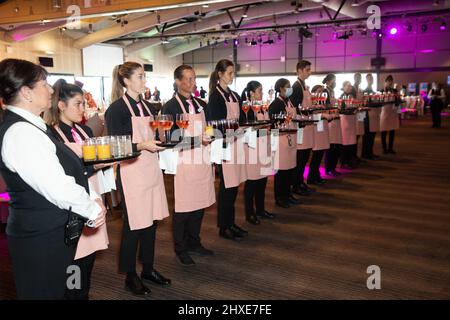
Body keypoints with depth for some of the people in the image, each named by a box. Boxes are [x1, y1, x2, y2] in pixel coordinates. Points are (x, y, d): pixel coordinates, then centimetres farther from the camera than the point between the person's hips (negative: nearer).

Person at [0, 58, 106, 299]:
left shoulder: (29, 127, 9)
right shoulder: (21, 133, -23)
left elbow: (66, 170, 11)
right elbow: (57, 188, -26)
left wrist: (92, 197, -2)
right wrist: (93, 209, -11)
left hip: (53, 233, 9)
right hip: (40, 239, -9)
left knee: (56, 290, 21)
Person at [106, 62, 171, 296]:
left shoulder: (146, 106, 14)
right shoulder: (117, 109, -8)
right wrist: (142, 145, -22)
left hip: (151, 168, 7)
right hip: (131, 170, -7)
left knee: (151, 220, 12)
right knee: (133, 224, 1)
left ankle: (148, 269, 28)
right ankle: (130, 276, 18)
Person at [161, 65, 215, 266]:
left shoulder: (201, 104, 13)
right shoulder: (170, 106, -9)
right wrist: (194, 140, -21)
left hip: (203, 161, 7)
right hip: (183, 163, -6)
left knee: (200, 205, 14)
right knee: (182, 208, 3)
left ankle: (194, 243, 31)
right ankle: (180, 249, 19)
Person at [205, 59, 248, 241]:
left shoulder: (234, 95, 15)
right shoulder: (215, 96, -8)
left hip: (236, 142, 7)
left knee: (234, 185, 12)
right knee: (226, 186, -2)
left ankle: (230, 223, 24)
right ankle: (224, 227, 11)